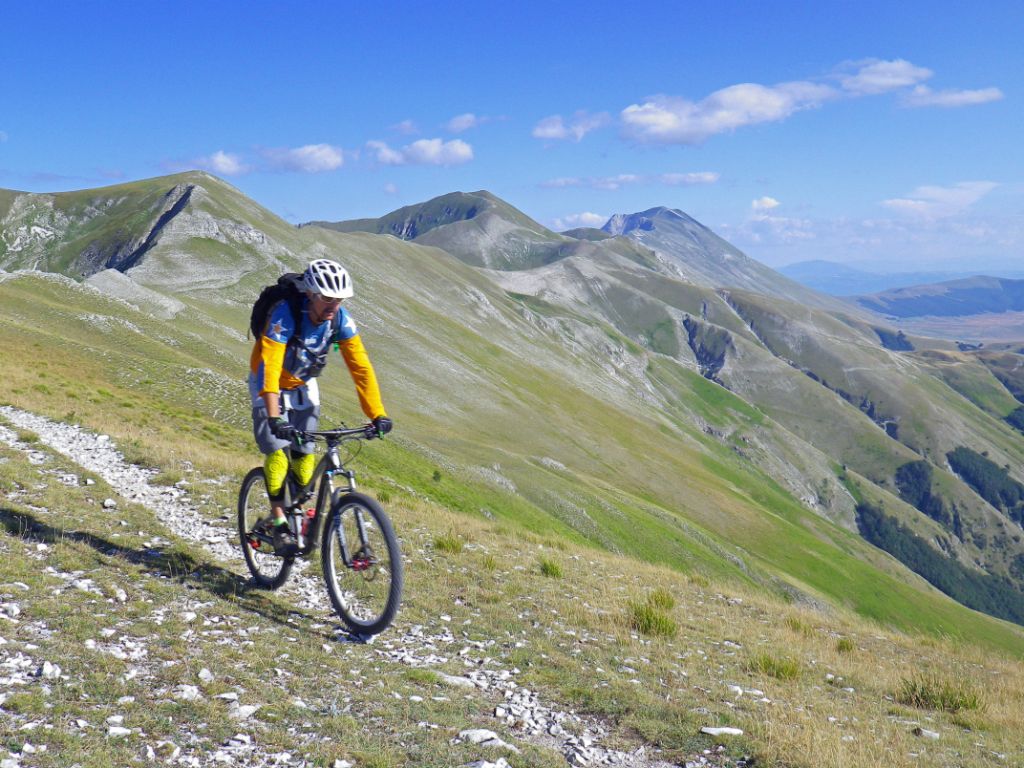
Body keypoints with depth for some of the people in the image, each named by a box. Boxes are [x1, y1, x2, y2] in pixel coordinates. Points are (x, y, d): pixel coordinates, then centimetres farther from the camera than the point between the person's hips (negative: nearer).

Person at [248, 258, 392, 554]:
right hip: (269, 382, -4)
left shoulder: (340, 319, -21)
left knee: (304, 454, -1)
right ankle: (278, 522, -8)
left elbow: (361, 366, -21)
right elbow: (269, 366, -41)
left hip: (304, 385, 4)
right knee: (277, 449, -16)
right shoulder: (284, 314, -34)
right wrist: (274, 417, -51)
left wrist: (377, 415, -28)